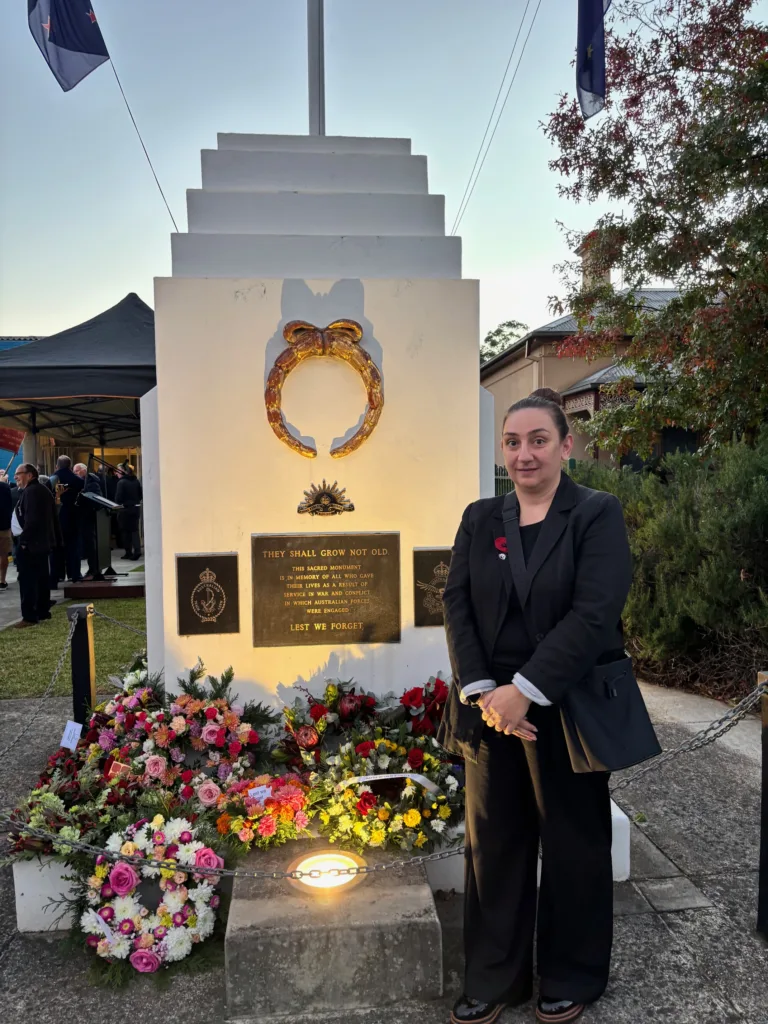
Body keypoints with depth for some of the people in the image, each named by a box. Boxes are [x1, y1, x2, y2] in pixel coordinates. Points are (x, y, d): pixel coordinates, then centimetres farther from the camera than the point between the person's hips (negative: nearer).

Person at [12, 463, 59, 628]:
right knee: (42, 578, 13)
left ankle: (29, 616, -6)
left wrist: (23, 540, -21)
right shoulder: (44, 490, 16)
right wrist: (53, 538, 19)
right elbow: (52, 517, 18)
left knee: (27, 580, -7)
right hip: (43, 541, 10)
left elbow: (31, 519, -24)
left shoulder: (30, 491, -15)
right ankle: (43, 611, 20)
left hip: (30, 542, -10)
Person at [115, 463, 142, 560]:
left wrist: (119, 503, 6)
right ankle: (137, 550, -6)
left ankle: (129, 552, 12)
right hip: (136, 508, 5)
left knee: (126, 531, 7)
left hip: (125, 509, -5)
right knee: (134, 529, 9)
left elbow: (118, 498, -14)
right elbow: (141, 494, 9)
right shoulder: (136, 480, 5)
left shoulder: (121, 482, -13)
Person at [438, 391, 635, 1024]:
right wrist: (482, 693, -12)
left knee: (574, 845, 14)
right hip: (490, 708, 3)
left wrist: (524, 692, -20)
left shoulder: (598, 514, -6)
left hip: (566, 709, -3)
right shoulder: (480, 519, 6)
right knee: (493, 845, 13)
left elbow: (593, 614, -16)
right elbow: (457, 604, 0)